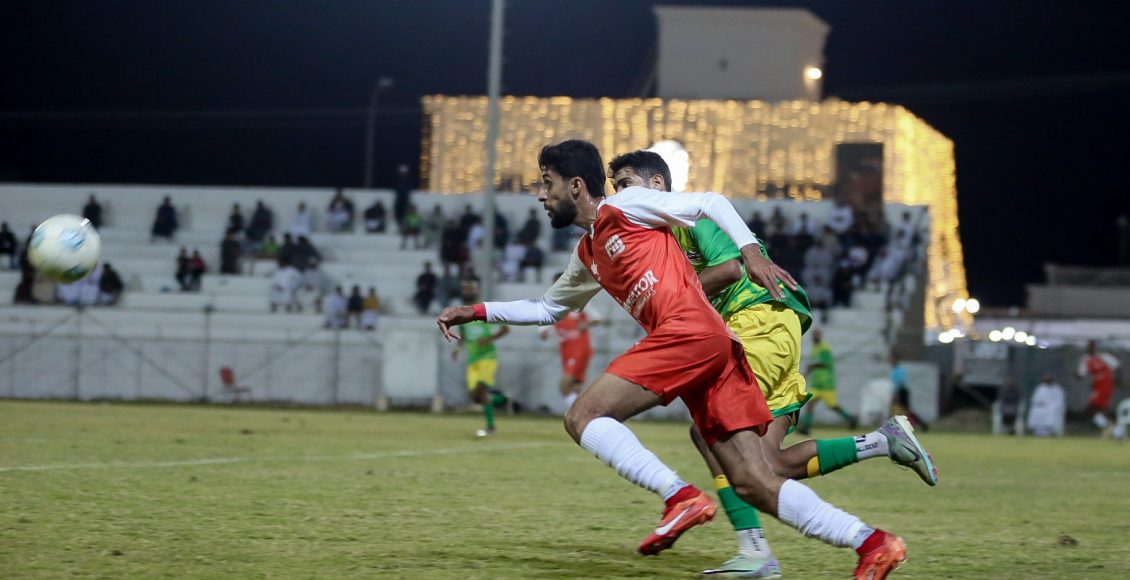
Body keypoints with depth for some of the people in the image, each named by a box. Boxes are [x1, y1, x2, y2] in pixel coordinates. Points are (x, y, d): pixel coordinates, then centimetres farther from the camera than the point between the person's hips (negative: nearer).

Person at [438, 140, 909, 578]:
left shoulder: (623, 206, 7)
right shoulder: (587, 255, 30)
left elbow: (711, 203, 6)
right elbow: (547, 308, 44)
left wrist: (752, 253, -6)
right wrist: (477, 312, 40)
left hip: (688, 330, -8)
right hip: (717, 347, 8)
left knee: (582, 417, -9)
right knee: (754, 484, -3)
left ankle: (680, 497, -23)